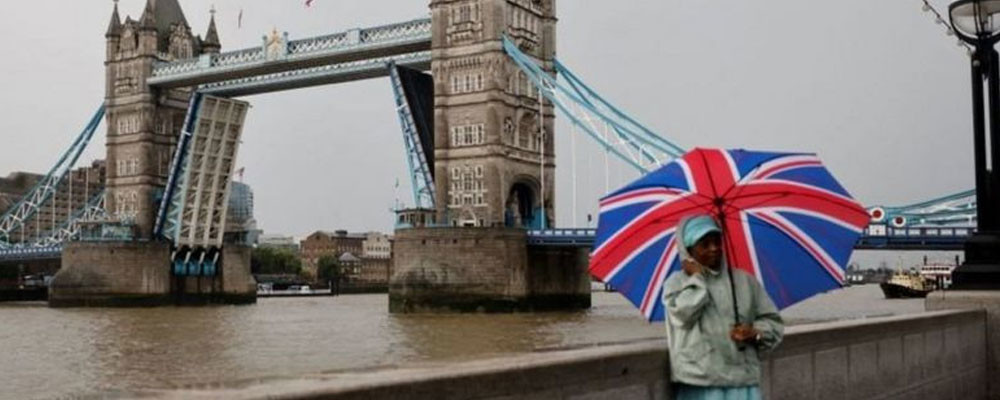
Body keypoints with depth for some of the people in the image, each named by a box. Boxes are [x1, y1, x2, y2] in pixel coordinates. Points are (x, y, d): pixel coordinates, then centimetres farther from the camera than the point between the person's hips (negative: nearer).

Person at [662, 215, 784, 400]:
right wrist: (697, 278, -5)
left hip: (742, 379, 3)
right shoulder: (677, 282, 3)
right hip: (699, 383, -3)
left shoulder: (744, 280, 10)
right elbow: (683, 313, -17)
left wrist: (756, 333, -8)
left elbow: (773, 322, 12)